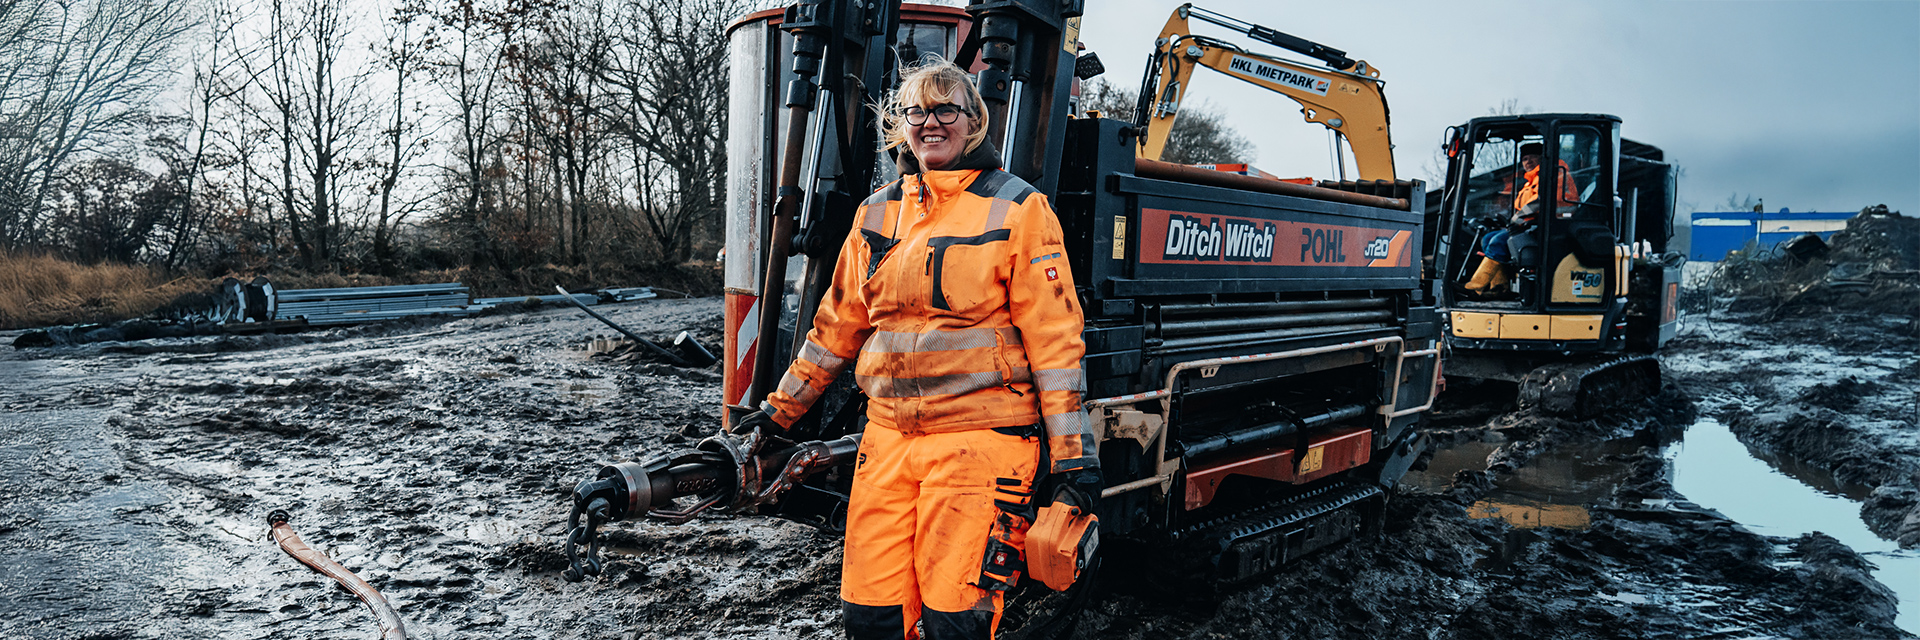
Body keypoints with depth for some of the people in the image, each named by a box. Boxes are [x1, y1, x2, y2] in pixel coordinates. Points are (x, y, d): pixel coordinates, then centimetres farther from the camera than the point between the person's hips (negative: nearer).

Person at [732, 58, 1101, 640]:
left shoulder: (1017, 209, -1)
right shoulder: (876, 214, 14)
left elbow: (1053, 335, -4)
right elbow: (839, 324, 21)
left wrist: (1074, 455, -8)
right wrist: (780, 409, 23)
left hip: (979, 438, -5)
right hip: (887, 435, 5)